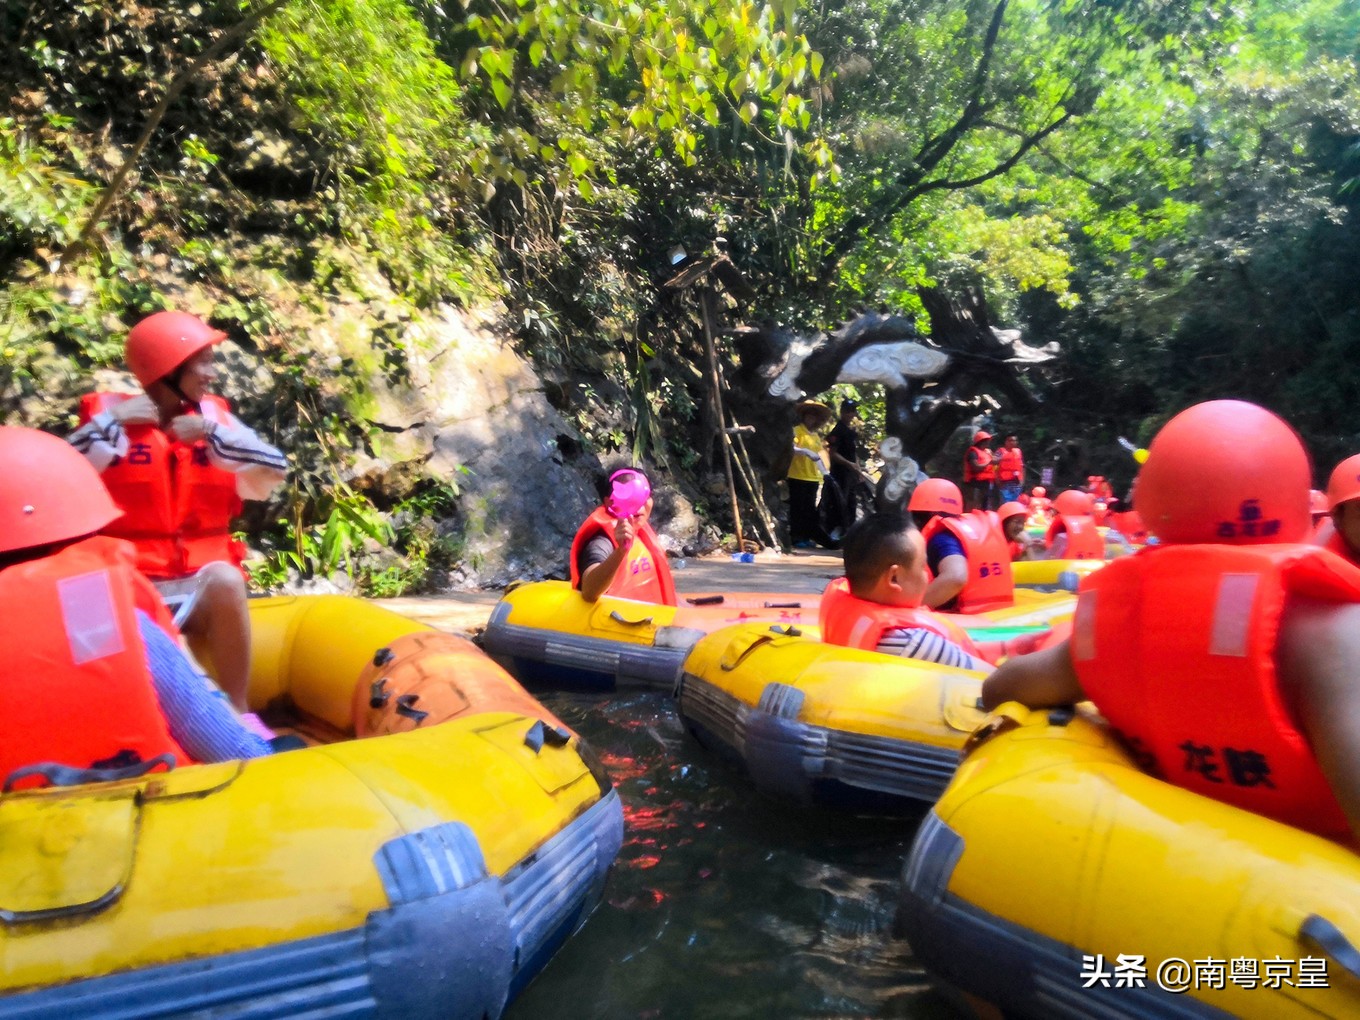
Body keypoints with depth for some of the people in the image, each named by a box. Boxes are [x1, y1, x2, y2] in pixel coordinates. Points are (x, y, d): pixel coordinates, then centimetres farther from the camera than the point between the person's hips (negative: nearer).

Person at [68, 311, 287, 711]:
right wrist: (112, 423, -14)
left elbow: (274, 471, -6)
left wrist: (212, 433, -12)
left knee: (226, 581, -33)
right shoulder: (109, 412, 2)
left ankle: (237, 711, -22)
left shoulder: (214, 415, 7)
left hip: (202, 581, 2)